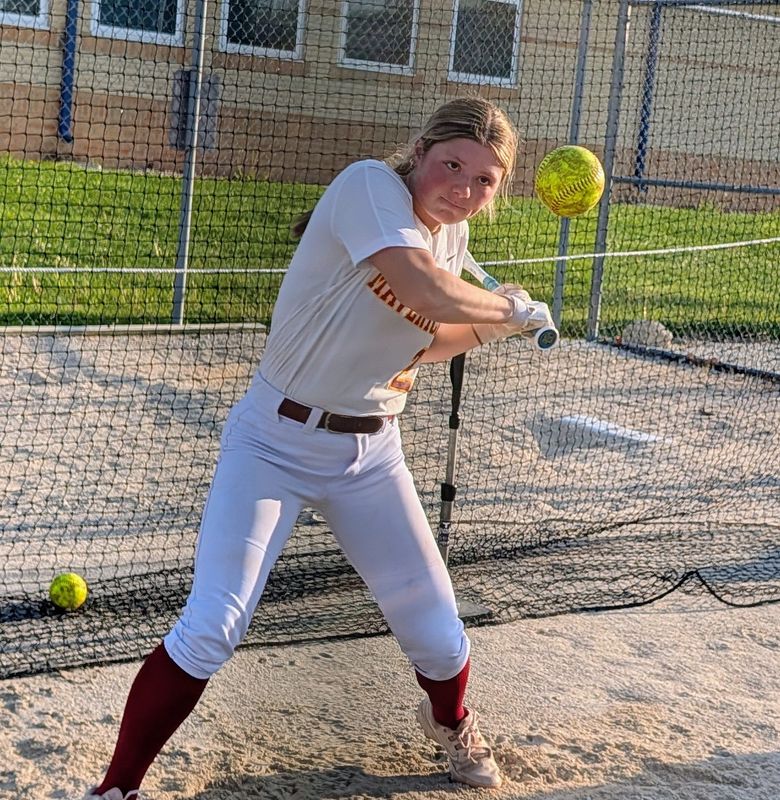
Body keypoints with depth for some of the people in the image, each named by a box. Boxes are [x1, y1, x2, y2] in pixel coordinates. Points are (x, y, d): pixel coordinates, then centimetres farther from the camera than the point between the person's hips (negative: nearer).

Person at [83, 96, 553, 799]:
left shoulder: (452, 233, 4)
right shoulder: (371, 184, -18)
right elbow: (426, 290, -35)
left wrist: (492, 327, -2)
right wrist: (515, 308, -18)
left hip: (370, 455, 6)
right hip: (275, 442, -6)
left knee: (439, 635, 8)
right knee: (209, 630, -16)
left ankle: (450, 721, 43)